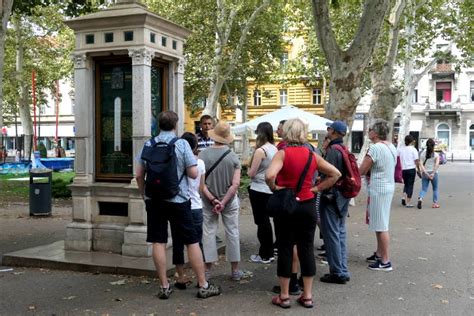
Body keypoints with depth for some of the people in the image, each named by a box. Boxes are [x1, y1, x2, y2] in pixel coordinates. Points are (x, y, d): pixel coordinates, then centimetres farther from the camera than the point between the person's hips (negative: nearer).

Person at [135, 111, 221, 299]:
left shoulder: (148, 145, 3)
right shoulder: (182, 144, -7)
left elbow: (139, 175, 5)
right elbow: (194, 174, -9)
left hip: (154, 200, 3)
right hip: (178, 199, -3)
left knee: (158, 242, 7)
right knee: (192, 242, 5)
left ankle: (164, 287, 12)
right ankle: (203, 286, 9)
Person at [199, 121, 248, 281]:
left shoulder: (203, 155, -9)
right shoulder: (233, 156, -7)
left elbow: (200, 182, -13)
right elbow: (235, 184, -13)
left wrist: (212, 200, -11)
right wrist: (223, 202, -13)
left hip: (208, 201, 0)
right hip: (229, 200, 0)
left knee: (208, 233, 9)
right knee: (232, 233, 9)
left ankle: (207, 269, 14)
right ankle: (235, 270, 17)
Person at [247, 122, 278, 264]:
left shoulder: (260, 151, -17)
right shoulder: (275, 149, 4)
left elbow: (251, 173, -12)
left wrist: (249, 169, 8)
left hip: (259, 190, -7)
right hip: (271, 189, 7)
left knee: (261, 222, 2)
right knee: (266, 221, 16)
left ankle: (264, 255, 10)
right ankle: (269, 253, 24)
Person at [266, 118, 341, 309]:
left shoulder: (283, 153, -11)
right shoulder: (312, 154, 3)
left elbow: (269, 175, -27)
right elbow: (336, 174, 5)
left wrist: (274, 188, -9)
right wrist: (317, 188, 5)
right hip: (308, 206, 4)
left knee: (285, 249, 6)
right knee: (307, 249, 10)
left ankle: (284, 296, 15)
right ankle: (307, 296, 18)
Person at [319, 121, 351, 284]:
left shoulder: (332, 150, -17)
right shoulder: (345, 149, 12)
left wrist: (326, 193, -14)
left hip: (331, 196, -9)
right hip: (344, 196, 9)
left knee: (331, 234, -2)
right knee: (340, 232, 14)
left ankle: (337, 273, 2)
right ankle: (343, 270, 20)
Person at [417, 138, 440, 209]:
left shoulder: (422, 153, 0)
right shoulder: (436, 154, -6)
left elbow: (421, 164, -8)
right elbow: (437, 164, -20)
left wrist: (426, 173, -10)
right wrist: (433, 173, -18)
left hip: (425, 173, 2)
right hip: (433, 173, -2)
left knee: (424, 189, 4)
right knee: (435, 189, 16)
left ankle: (420, 198, -24)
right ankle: (435, 203, 18)